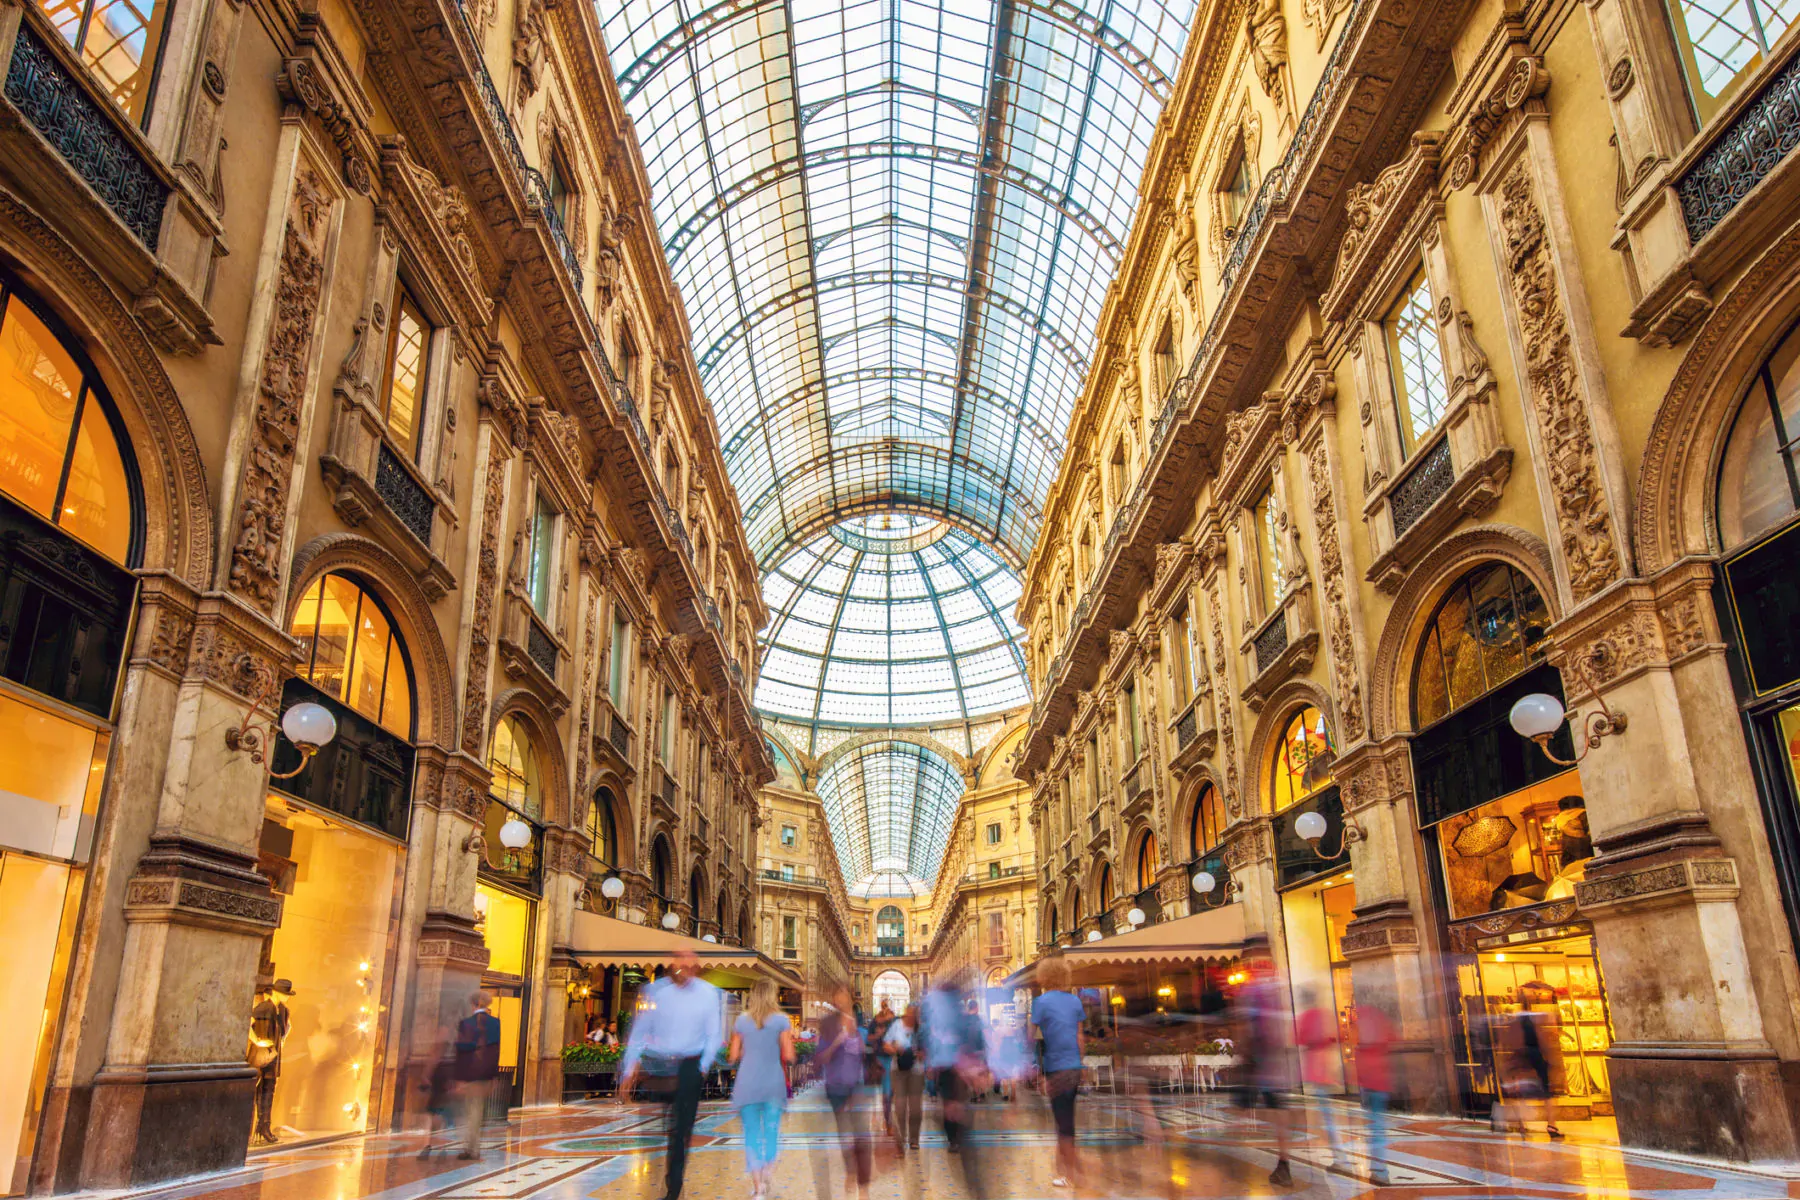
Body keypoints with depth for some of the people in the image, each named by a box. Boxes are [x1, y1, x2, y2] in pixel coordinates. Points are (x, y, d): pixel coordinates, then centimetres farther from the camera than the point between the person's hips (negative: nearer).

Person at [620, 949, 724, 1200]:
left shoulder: (708, 993, -1)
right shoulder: (655, 991, -1)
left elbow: (714, 1035, 3)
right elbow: (639, 1031, 1)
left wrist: (703, 1068, -7)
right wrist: (629, 1071, -4)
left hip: (689, 1066, -1)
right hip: (657, 1065, 1)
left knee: (681, 1131, -1)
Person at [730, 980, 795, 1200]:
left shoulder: (742, 1020, 3)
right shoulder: (782, 1020, -3)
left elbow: (733, 1056, 3)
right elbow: (788, 1056, -8)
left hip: (747, 1084, 1)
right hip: (774, 1083, -1)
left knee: (751, 1134, 6)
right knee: (771, 1132, 14)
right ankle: (767, 1175, 5)